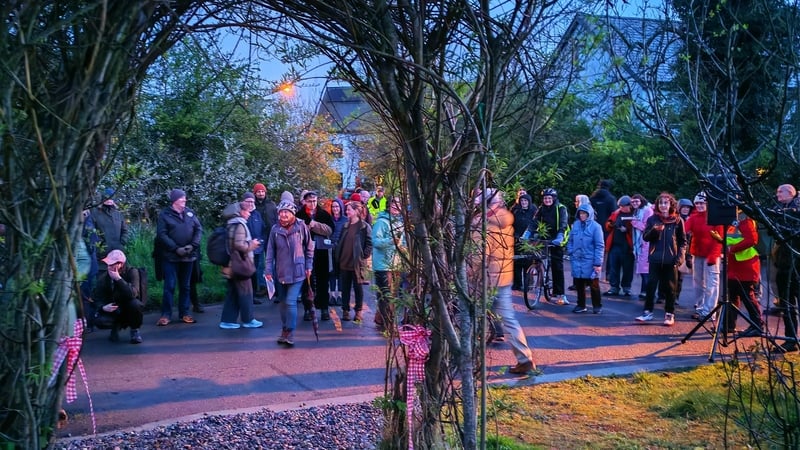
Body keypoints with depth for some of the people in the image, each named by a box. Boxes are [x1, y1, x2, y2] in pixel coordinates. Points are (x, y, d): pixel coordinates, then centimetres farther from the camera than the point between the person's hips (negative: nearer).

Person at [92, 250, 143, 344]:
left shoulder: (132, 272, -18)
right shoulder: (103, 277, -9)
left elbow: (133, 294, -32)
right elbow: (97, 298, -6)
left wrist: (118, 279, -37)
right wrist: (103, 307, -28)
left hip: (129, 307, -2)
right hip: (114, 310, 2)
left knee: (135, 304, -36)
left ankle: (134, 330, -7)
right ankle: (116, 326, 12)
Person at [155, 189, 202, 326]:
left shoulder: (190, 213, 7)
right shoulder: (165, 215, -4)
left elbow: (199, 229, 5)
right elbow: (162, 235, -10)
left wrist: (193, 245, -9)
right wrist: (176, 248, -16)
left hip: (188, 256, 4)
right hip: (171, 257, -4)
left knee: (185, 286, 11)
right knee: (170, 286, -4)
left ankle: (184, 313, 20)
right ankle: (166, 314, 3)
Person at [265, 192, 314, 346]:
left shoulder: (301, 227, -7)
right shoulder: (275, 229, -1)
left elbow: (309, 247, 2)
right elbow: (270, 251, 3)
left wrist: (309, 266, 2)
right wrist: (268, 270, -1)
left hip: (297, 272, -3)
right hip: (280, 273, 3)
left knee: (290, 302, -11)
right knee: (282, 303, 13)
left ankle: (290, 333, -4)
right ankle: (285, 329, 28)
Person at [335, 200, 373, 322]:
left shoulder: (364, 227, -6)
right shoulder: (345, 226, 12)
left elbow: (369, 243, -8)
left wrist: (364, 256, -12)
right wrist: (338, 257, 9)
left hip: (357, 263, -5)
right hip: (344, 262, 5)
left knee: (358, 287, 5)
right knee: (345, 288, 9)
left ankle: (358, 311, 14)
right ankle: (345, 310, 16)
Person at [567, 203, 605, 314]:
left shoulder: (595, 226, -9)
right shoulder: (576, 224, 5)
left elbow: (600, 246, -9)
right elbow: (570, 240, 17)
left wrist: (598, 263, -12)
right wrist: (570, 253, 4)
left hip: (590, 261, -4)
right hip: (577, 260, 4)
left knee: (593, 285, 5)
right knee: (579, 284, 10)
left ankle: (597, 306, 18)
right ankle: (581, 305, 22)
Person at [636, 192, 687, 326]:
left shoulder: (677, 220, 3)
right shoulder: (652, 219, 5)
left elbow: (683, 241, 6)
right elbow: (646, 237, 3)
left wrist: (680, 256, -5)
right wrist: (654, 230, -16)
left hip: (671, 260, -1)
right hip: (655, 259, 1)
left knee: (670, 287, 4)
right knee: (651, 285, -2)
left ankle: (669, 314, 13)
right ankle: (647, 311, 7)